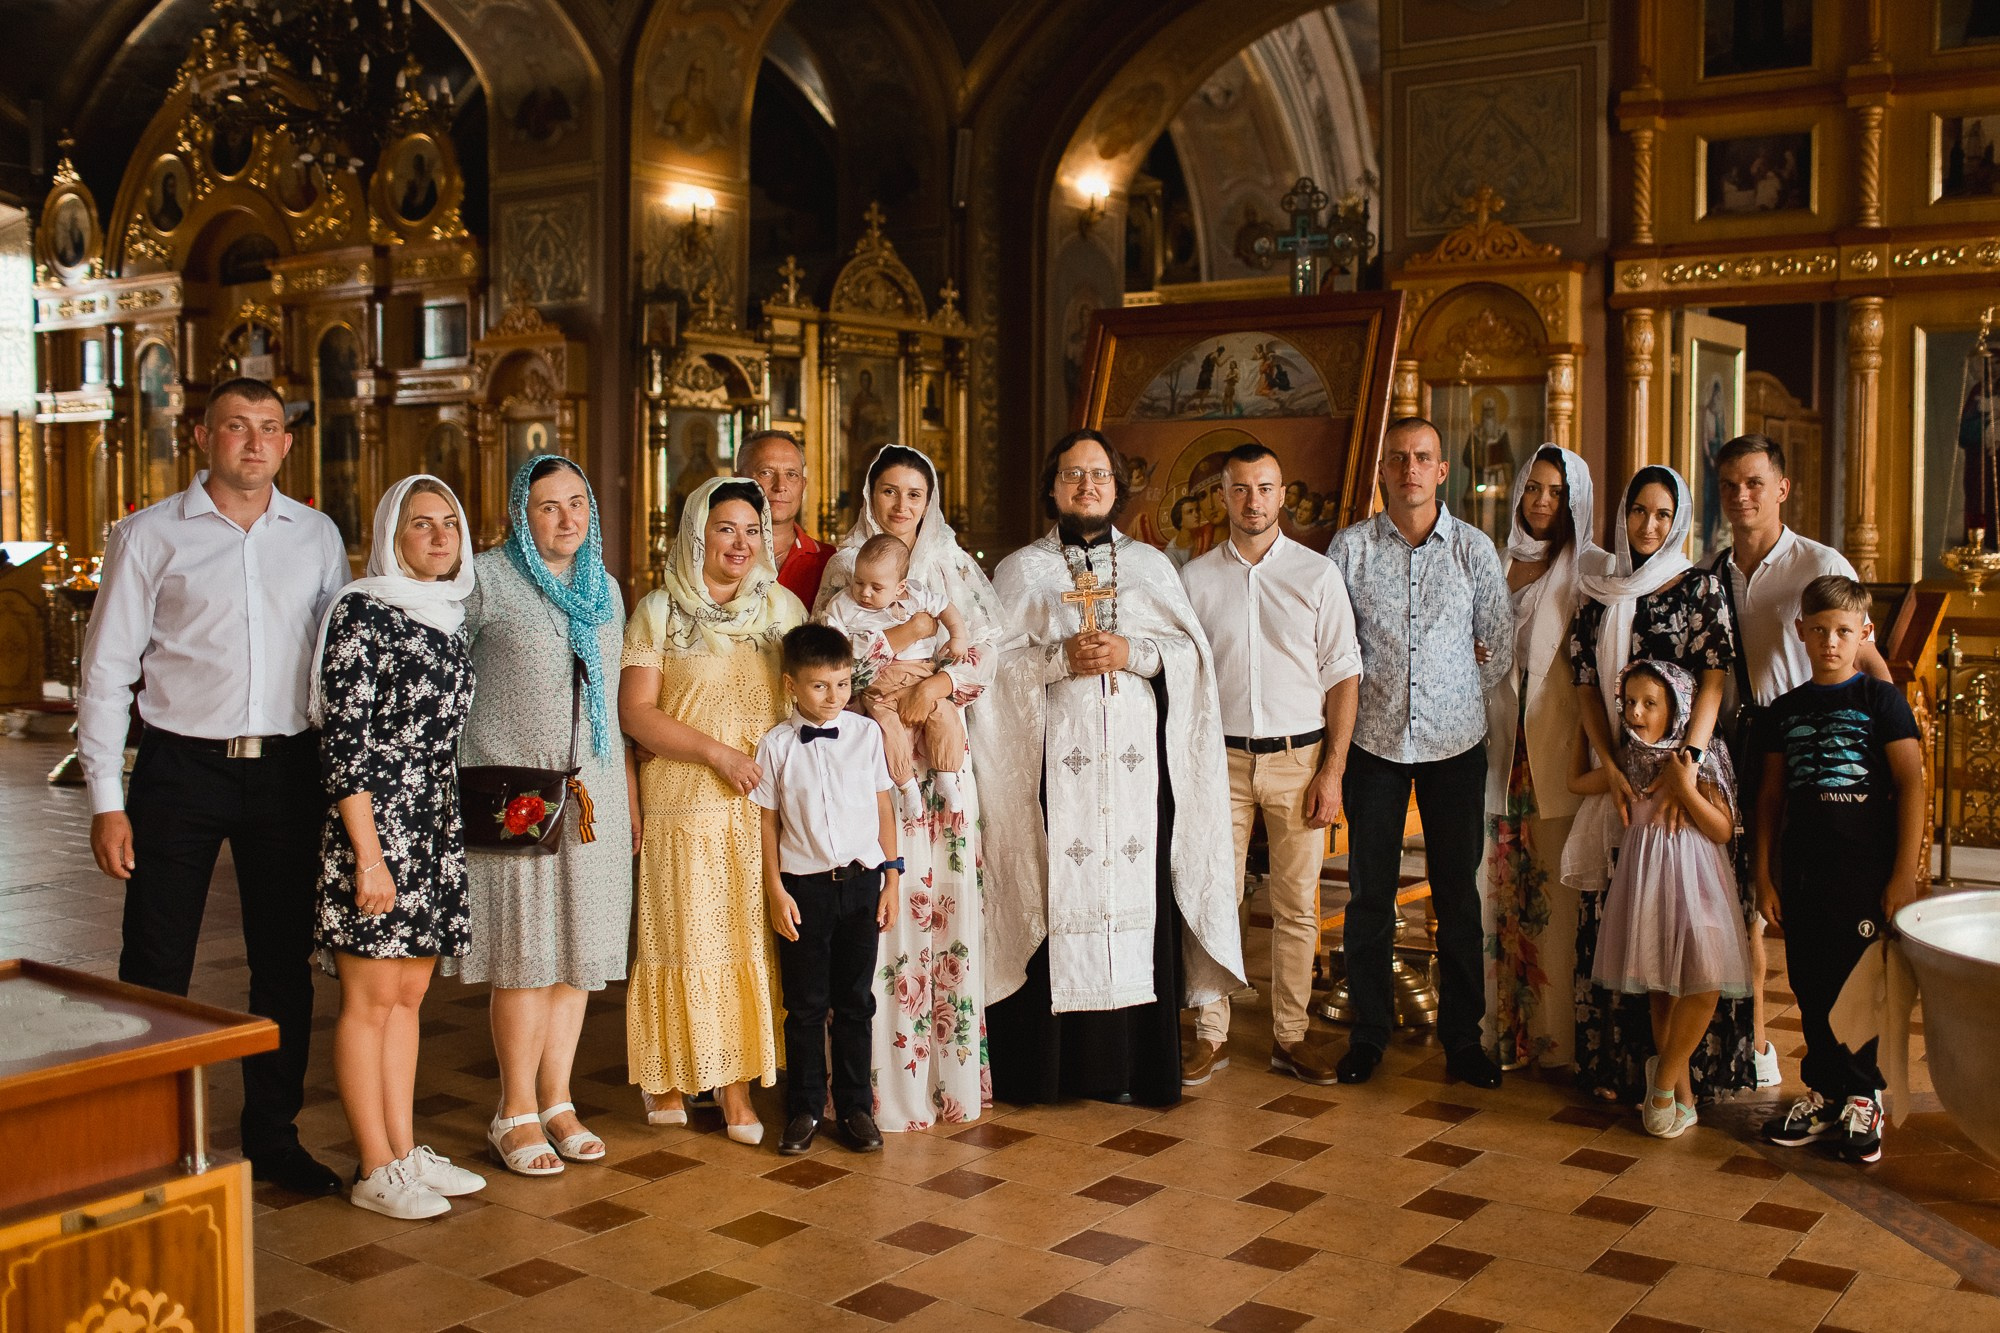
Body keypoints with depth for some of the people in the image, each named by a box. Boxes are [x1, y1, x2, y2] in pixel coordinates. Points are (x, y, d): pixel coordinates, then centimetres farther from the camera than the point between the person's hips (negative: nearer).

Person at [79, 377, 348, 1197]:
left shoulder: (317, 536, 8)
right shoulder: (150, 536, -1)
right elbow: (106, 670, -1)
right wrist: (106, 798, -6)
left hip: (287, 768, 3)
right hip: (180, 767, -3)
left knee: (285, 963, 10)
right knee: (155, 970, 2)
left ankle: (273, 1136, 24)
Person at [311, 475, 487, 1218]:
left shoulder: (455, 614, 13)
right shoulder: (362, 610, -9)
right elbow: (344, 739, -13)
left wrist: (468, 825, 16)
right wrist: (369, 854, -17)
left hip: (438, 827, 7)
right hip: (376, 821, -7)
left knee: (408, 994, 13)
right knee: (370, 998, 1)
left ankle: (405, 1151, 21)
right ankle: (375, 1171, 9)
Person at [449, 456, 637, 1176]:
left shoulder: (603, 587, 14)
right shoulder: (486, 579, -3)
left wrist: (628, 785, 15)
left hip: (593, 791, 5)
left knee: (578, 946, 8)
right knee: (525, 952, -3)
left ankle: (557, 1099, 19)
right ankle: (518, 1112, 10)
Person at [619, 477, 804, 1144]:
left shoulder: (783, 607, 10)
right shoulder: (659, 610, 1)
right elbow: (635, 712, -5)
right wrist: (716, 750, -15)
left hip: (764, 809, 3)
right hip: (684, 805, -3)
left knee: (753, 940, 4)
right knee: (685, 938, 2)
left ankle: (736, 1083, 13)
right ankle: (670, 1076, 18)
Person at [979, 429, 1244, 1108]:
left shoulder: (1151, 565, 15)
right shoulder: (1021, 570, 10)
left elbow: (1191, 651, 7)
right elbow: (996, 662, 1)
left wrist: (1133, 653, -9)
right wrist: (1061, 658, -13)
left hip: (1135, 758, 2)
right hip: (1054, 762, -1)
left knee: (1133, 893, -2)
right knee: (1055, 894, -5)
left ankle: (1130, 1064, 6)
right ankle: (1053, 1061, 5)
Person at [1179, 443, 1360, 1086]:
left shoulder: (1317, 574, 2)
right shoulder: (1195, 578, 5)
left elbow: (1343, 675, 2)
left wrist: (1333, 771, -5)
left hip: (1299, 756, 0)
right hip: (1221, 759, 0)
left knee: (1297, 906, 5)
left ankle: (1290, 1037, 16)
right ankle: (1211, 1036, 11)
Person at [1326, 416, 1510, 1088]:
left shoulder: (1474, 548, 1)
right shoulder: (1351, 547, -1)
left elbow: (1502, 646, 10)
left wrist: (1465, 698, 10)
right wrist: (1360, 698, 4)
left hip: (1454, 743, 1)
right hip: (1374, 741, 0)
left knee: (1457, 893, 6)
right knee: (1369, 893, 5)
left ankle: (1462, 1036, 17)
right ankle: (1368, 1032, 17)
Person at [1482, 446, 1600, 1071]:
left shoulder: (1591, 568, 0)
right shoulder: (1497, 563, 13)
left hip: (1561, 748, -4)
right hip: (1502, 743, 4)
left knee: (1558, 893, -3)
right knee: (1506, 887, 5)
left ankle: (1558, 1034, 6)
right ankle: (1508, 1027, 14)